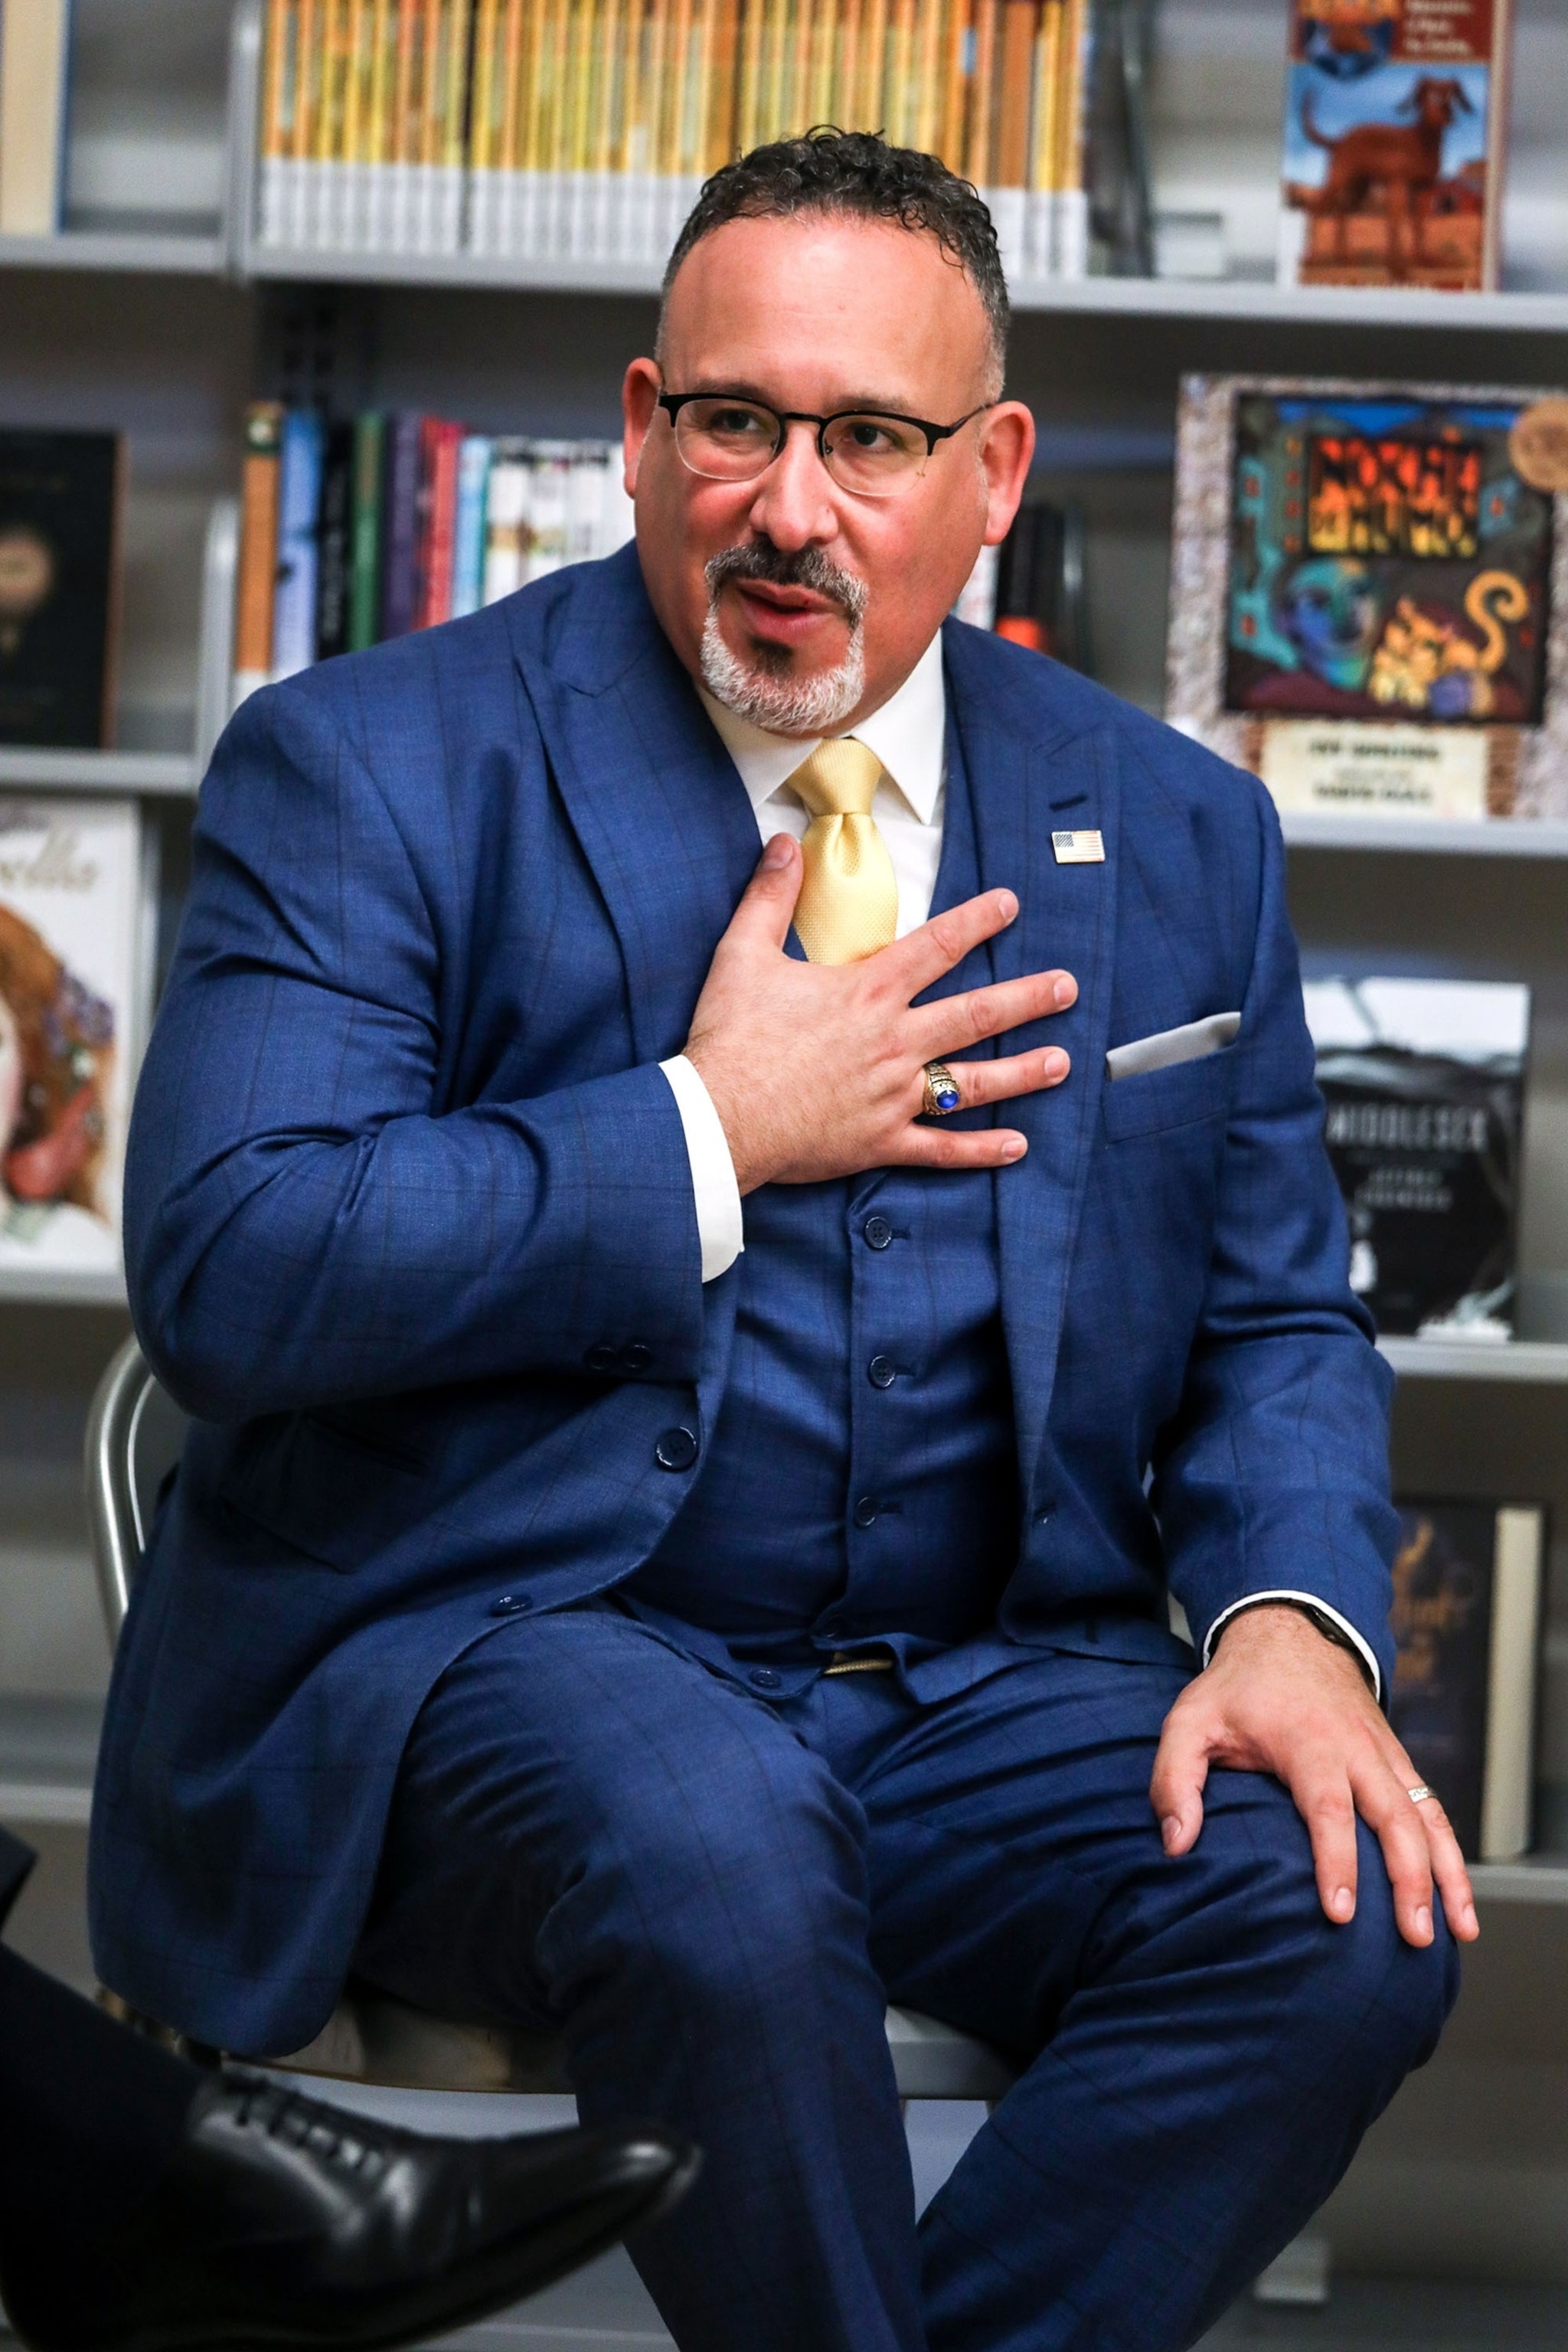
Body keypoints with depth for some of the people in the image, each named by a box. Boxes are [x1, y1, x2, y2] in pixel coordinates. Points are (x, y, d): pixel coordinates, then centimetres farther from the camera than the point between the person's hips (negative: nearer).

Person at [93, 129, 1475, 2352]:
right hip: (490, 1651, -4)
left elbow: (1274, 1324, 15)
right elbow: (228, 1267, -12)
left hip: (991, 1686, 4)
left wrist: (1290, 1619, -7)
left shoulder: (1174, 835, 11)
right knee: (713, 1851, -36)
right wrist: (713, 1139, -12)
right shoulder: (365, 768, -1)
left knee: (1350, 1908, -24)